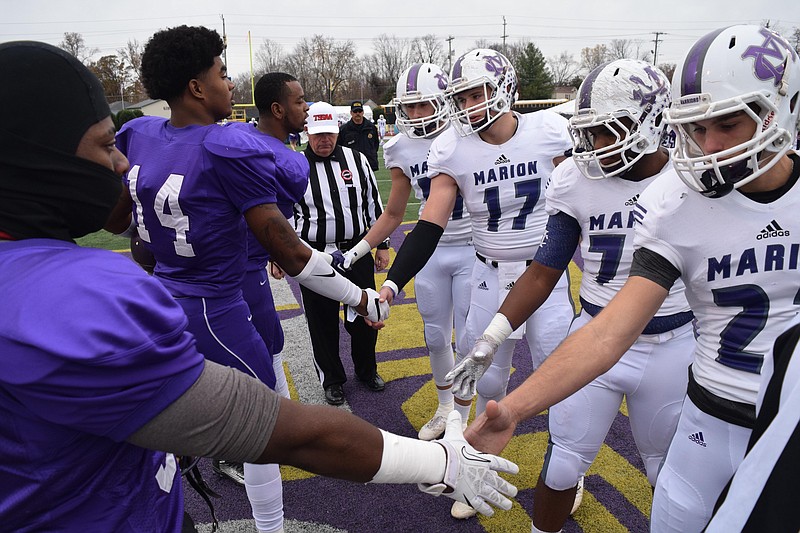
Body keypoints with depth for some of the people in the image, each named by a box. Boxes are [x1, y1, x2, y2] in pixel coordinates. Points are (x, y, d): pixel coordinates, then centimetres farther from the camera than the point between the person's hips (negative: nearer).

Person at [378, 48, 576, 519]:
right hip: (491, 276, 1)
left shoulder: (549, 131, -11)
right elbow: (430, 226, -13)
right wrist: (393, 283, -22)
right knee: (487, 380, 7)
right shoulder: (453, 149, -10)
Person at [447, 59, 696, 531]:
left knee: (671, 472, 19)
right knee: (563, 464, 10)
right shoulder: (576, 180, -9)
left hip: (672, 347, 0)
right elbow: (545, 272, -4)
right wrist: (492, 337, -11)